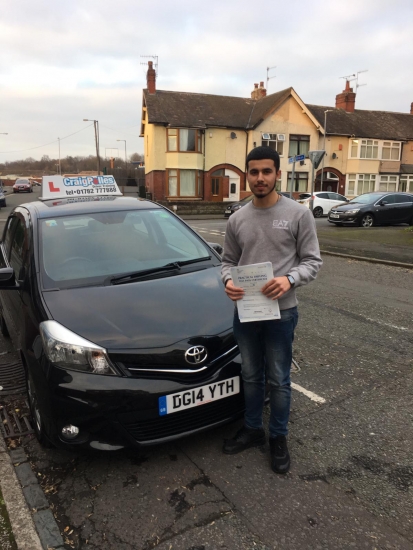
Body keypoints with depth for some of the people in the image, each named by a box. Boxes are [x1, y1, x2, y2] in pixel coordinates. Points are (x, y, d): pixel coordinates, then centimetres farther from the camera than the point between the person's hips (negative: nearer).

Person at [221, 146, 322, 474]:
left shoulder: (299, 214, -6)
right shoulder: (237, 219, 4)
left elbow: (312, 261, -5)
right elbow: (228, 261, 10)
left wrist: (289, 279, -24)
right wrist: (228, 280, -12)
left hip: (281, 312, -3)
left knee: (278, 380, 10)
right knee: (251, 376, 19)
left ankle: (279, 438, 31)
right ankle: (252, 429, 39)